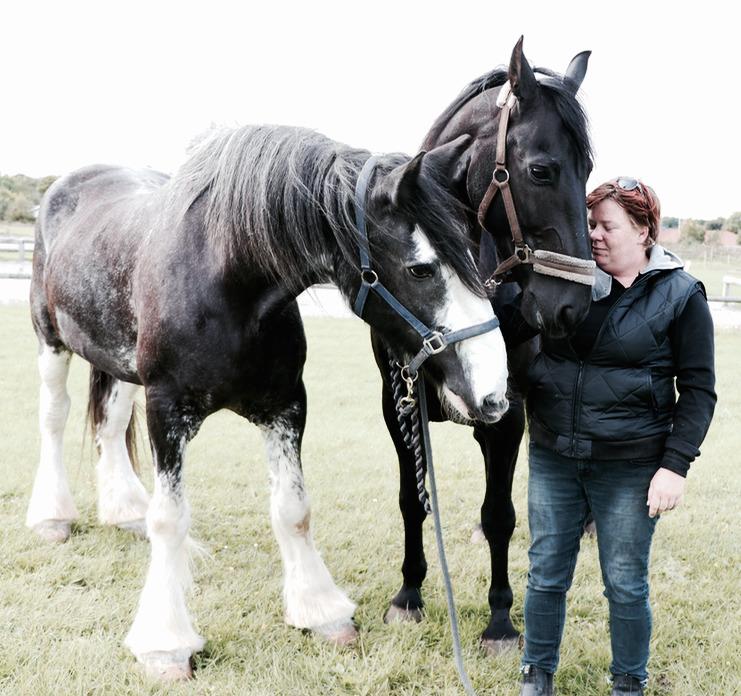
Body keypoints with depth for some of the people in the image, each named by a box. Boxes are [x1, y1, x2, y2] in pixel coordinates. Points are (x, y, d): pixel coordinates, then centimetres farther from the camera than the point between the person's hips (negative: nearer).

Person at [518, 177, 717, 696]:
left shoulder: (681, 295, -7)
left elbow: (699, 390, -6)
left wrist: (675, 465, -13)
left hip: (630, 467, -3)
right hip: (552, 459, 3)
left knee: (626, 585, 11)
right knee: (546, 575, 14)